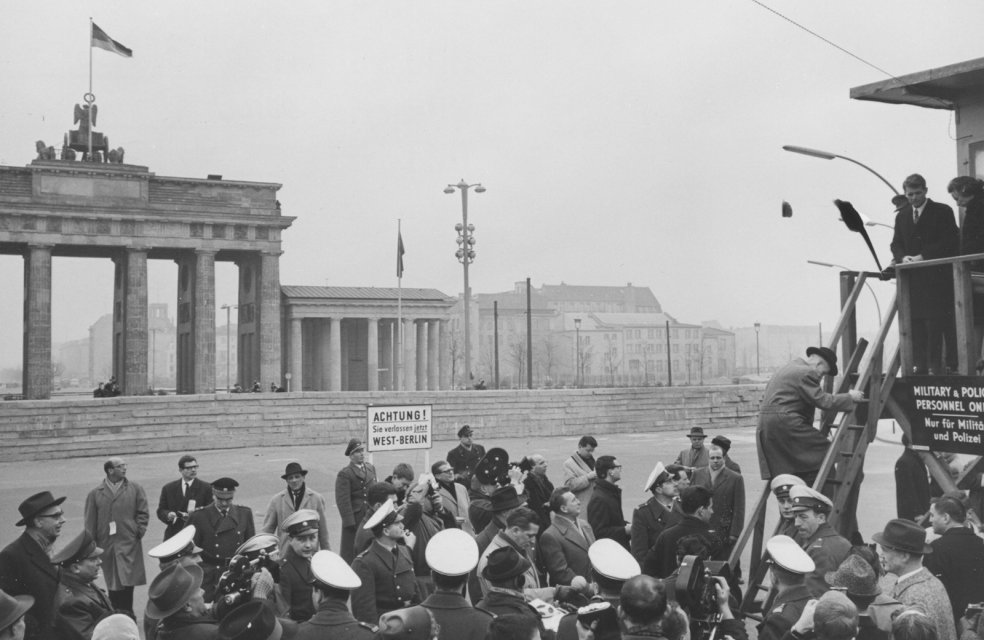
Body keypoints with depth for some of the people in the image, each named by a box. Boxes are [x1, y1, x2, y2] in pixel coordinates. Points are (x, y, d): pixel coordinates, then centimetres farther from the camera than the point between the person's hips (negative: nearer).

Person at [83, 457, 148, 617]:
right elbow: (90, 522, 6)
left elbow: (143, 513, 7)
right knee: (112, 583, 5)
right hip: (106, 545, 1)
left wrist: (139, 532, -5)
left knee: (127, 581, -9)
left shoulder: (135, 489, 7)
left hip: (129, 544, -1)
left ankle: (126, 613, -3)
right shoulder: (95, 494, 7)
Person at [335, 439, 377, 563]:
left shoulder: (371, 468, 12)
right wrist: (350, 522, -16)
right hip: (354, 518, -6)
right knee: (350, 553, -2)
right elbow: (343, 500, -12)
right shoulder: (344, 474, -9)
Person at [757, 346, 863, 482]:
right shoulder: (806, 373, -8)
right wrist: (850, 397, -3)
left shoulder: (787, 369, 24)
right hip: (785, 424, -10)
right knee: (824, 451, -3)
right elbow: (824, 401, -14)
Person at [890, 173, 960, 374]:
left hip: (937, 276, -4)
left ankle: (936, 365, -5)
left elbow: (950, 242, -6)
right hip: (912, 278, 4)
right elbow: (896, 244, 15)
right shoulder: (902, 215, 16)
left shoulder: (942, 212, 1)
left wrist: (923, 256, -15)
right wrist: (902, 257, -7)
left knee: (936, 323, -7)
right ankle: (920, 365, 0)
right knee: (916, 322, -1)